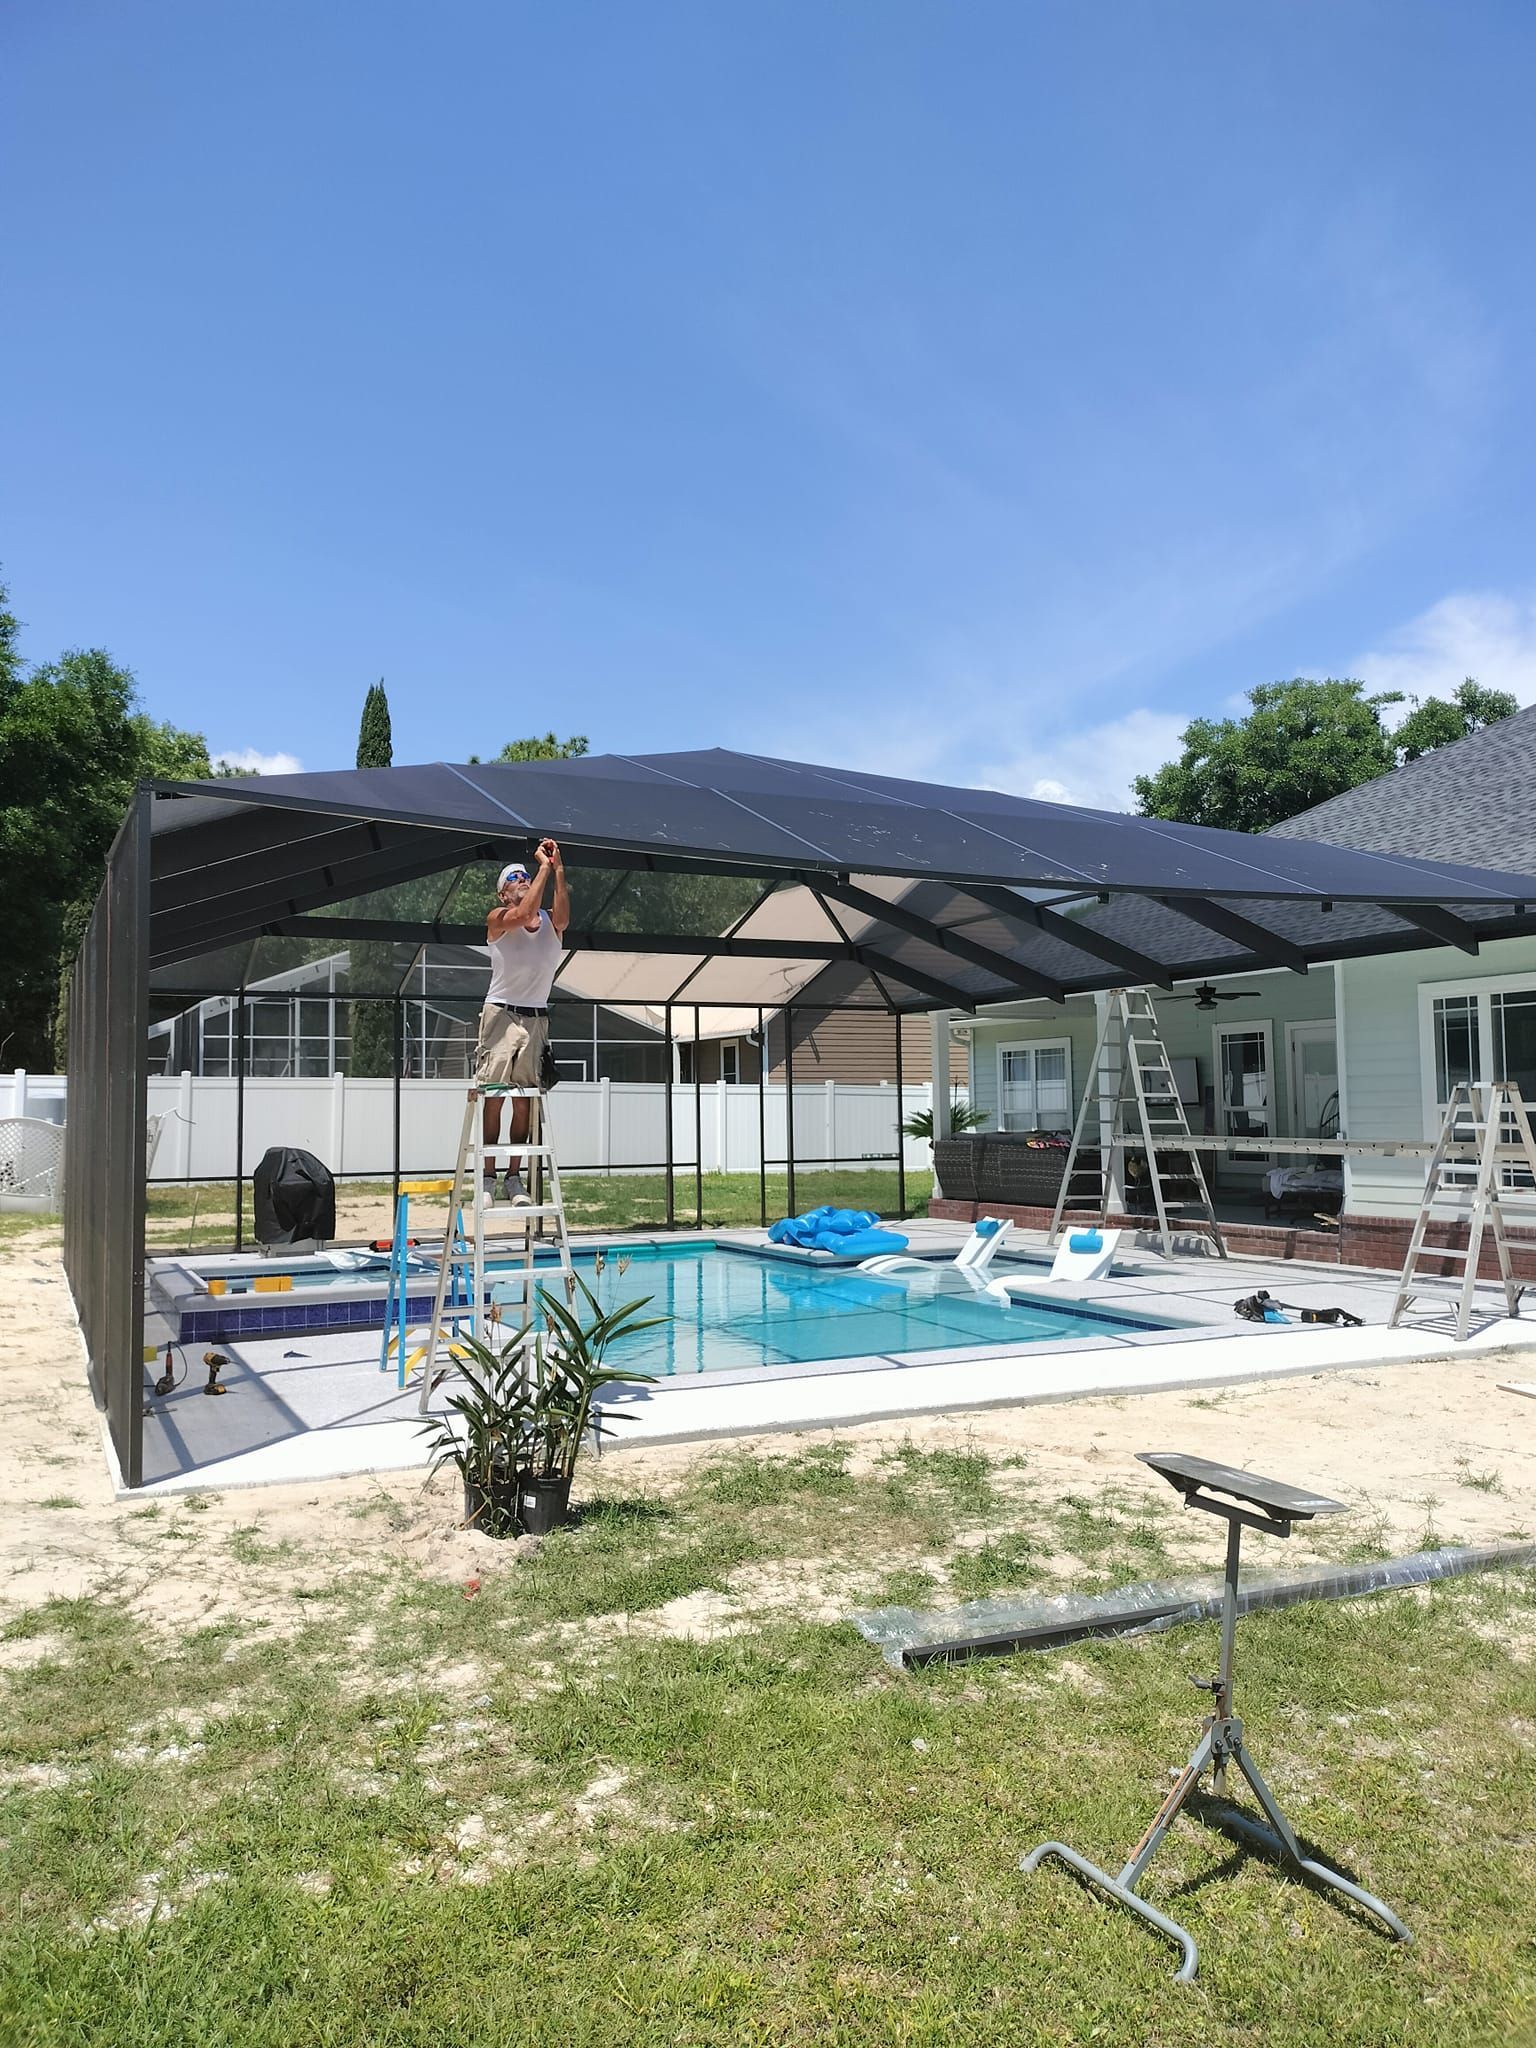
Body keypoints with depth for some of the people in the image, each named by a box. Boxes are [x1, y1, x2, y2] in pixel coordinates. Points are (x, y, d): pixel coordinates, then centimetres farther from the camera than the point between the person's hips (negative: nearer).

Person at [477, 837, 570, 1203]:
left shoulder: (549, 921, 9)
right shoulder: (498, 919, 0)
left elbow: (563, 917, -15)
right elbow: (523, 915, -22)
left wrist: (559, 870, -22)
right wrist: (545, 867, -18)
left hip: (536, 1018, 3)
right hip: (501, 1013, -3)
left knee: (524, 1101, 2)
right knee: (494, 1097, -5)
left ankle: (514, 1178, 7)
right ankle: (488, 1176, 0)